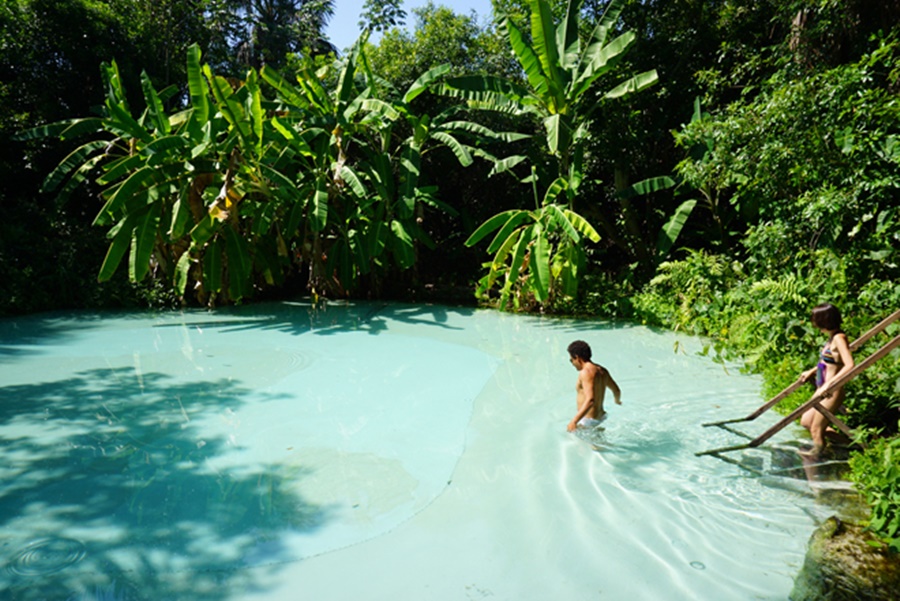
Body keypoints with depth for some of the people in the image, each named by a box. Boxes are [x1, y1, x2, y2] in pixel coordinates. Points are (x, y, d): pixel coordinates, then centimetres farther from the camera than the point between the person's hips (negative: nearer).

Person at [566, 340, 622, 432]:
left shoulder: (586, 372, -23)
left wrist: (574, 421, -36)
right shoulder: (602, 370, 5)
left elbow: (590, 400, -34)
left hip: (588, 420, -10)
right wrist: (617, 400, 41)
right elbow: (617, 390, 18)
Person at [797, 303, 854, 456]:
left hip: (831, 392, -10)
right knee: (806, 421, 18)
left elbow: (849, 365, -31)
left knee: (816, 430, 2)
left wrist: (829, 384, -32)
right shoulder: (832, 337, 7)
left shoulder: (839, 338, -20)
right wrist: (812, 371, 23)